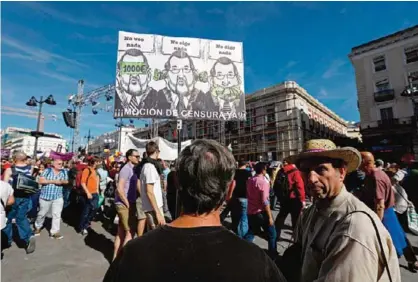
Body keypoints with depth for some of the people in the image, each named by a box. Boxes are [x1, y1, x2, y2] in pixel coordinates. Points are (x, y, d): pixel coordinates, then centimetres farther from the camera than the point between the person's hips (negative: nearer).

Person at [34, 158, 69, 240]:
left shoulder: (64, 172, 3)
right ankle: (37, 227, 42)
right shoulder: (47, 170, -5)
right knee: (42, 213, 17)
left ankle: (54, 232, 7)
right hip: (45, 196, -1)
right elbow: (41, 181, -13)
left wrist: (62, 182, -14)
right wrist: (53, 181, -19)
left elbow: (66, 181, 8)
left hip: (58, 197, 1)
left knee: (57, 214, -2)